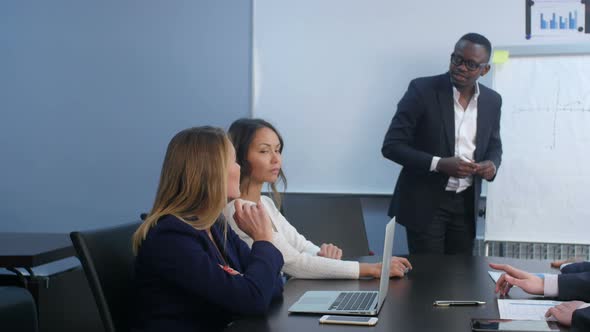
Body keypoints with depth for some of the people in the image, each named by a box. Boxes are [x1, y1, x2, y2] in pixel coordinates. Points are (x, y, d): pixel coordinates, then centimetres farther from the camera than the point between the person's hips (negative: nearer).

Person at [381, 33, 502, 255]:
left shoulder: (492, 101, 3)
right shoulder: (423, 90, -12)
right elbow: (391, 146, -13)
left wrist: (492, 165, -8)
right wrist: (439, 164, -24)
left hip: (466, 204, 5)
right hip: (425, 202, -4)